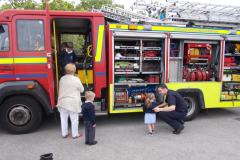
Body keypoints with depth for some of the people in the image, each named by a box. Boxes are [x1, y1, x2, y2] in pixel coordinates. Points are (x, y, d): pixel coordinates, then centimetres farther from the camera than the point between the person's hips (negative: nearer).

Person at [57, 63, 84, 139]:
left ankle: (64, 134, 27)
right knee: (74, 119, 8)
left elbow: (61, 90, 10)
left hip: (63, 102, 4)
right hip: (73, 102, -4)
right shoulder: (76, 79, -13)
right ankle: (75, 134, 18)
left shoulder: (62, 79, 0)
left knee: (64, 119, 15)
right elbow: (82, 90, -1)